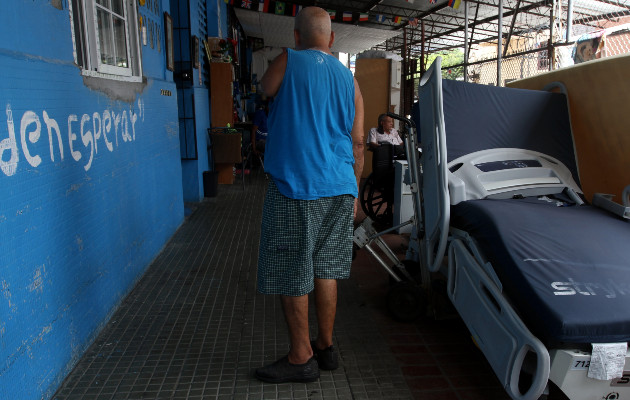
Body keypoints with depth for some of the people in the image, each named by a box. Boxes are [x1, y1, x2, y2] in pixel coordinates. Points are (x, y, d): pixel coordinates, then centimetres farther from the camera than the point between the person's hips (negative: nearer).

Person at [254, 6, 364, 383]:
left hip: (295, 186, -6)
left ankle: (301, 358, 16)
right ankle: (326, 346, 28)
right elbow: (358, 144, 11)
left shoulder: (287, 62, -3)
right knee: (325, 270, 16)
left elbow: (265, 89, 19)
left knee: (292, 275, 4)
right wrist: (353, 192, 19)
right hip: (339, 189, 6)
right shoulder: (349, 79, 11)